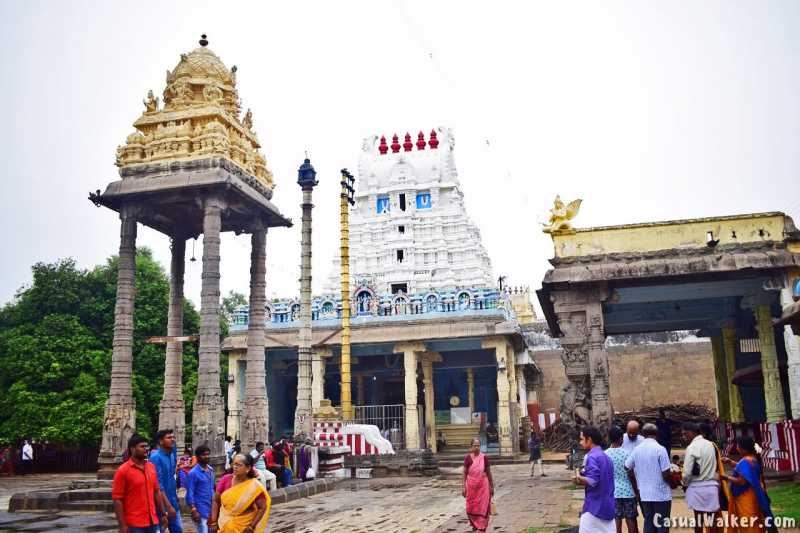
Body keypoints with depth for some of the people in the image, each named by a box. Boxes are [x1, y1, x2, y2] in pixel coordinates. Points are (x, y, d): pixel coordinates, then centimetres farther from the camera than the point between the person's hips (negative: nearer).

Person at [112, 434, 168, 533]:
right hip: (134, 524, -6)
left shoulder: (151, 467, 8)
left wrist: (163, 514, 12)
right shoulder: (123, 470, -10)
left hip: (153, 521, 6)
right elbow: (117, 499, -11)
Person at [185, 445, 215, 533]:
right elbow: (189, 493, -13)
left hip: (211, 510, 7)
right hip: (201, 511, -7)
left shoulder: (211, 470, 9)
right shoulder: (193, 473, -12)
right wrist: (194, 511, -18)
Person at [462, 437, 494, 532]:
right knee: (471, 507, 10)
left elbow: (489, 473, 4)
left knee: (482, 508, -2)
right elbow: (464, 473, 0)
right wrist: (463, 487, -4)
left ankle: (481, 528, 4)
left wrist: (492, 486, 6)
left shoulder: (484, 458, -3)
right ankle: (474, 525, 33)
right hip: (471, 486, 1)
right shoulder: (467, 458, -4)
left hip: (483, 486, -1)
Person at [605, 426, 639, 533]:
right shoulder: (626, 453, -7)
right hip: (628, 491, -1)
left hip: (613, 492, 1)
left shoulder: (605, 455, -3)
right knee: (631, 521, 9)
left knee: (616, 522, 4)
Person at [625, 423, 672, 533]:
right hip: (661, 494, -5)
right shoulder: (660, 449, -14)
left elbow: (628, 468, 10)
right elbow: (666, 474, -15)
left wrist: (636, 489, 20)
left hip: (644, 495, 5)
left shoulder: (637, 449, 3)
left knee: (648, 524, 12)